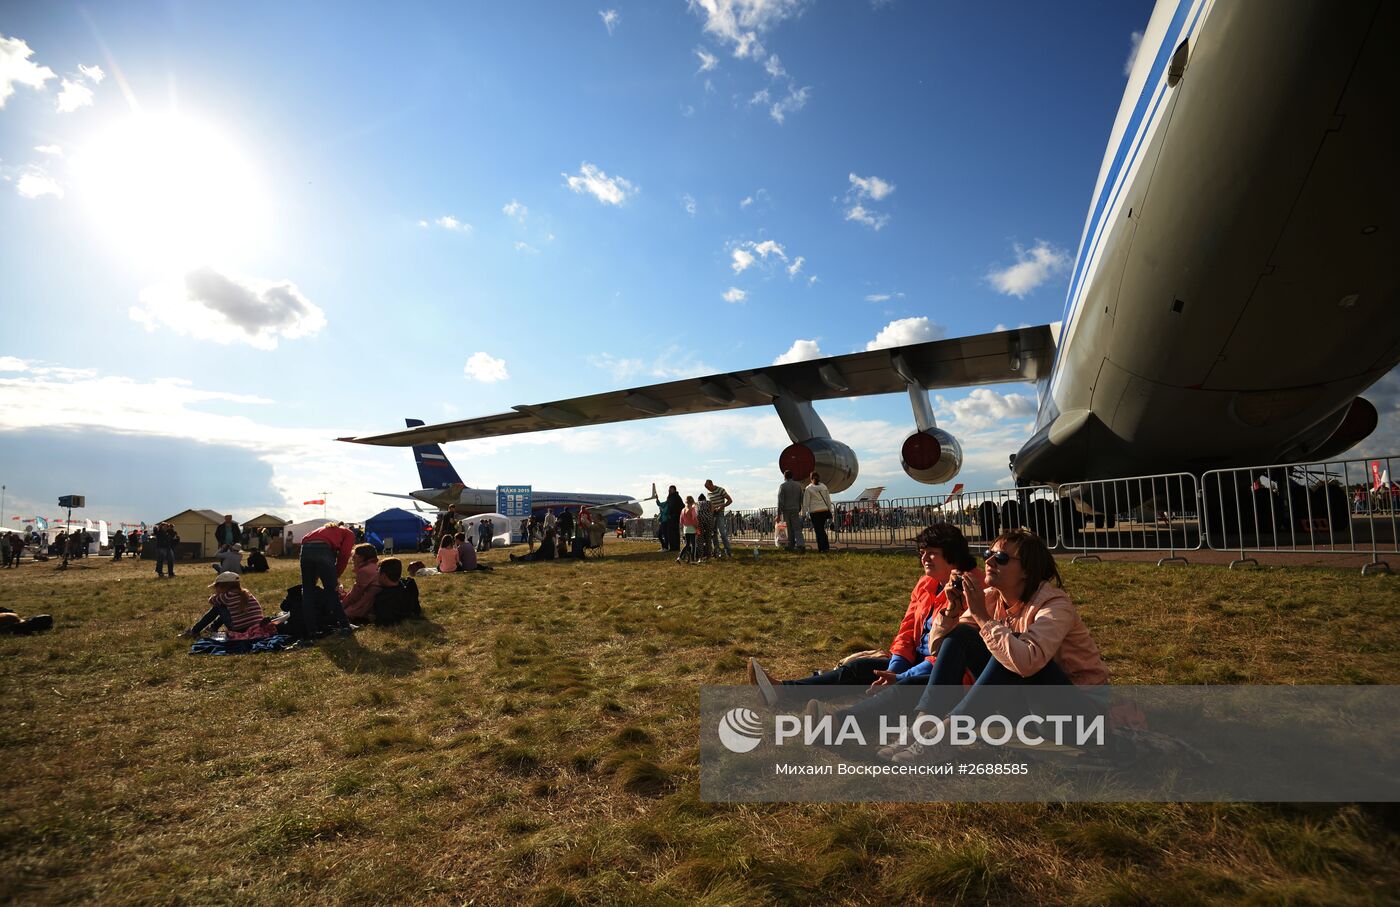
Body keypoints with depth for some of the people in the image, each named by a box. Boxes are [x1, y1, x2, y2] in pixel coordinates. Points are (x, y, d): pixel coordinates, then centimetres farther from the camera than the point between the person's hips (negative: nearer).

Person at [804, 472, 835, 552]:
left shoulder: (808, 488, -4)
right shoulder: (824, 486, 8)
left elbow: (806, 502, -3)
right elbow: (828, 500, 12)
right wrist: (830, 510, 18)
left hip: (814, 512, -4)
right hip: (824, 510, 4)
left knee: (818, 530, 1)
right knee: (822, 529, 16)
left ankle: (822, 548, 0)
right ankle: (826, 547, 15)